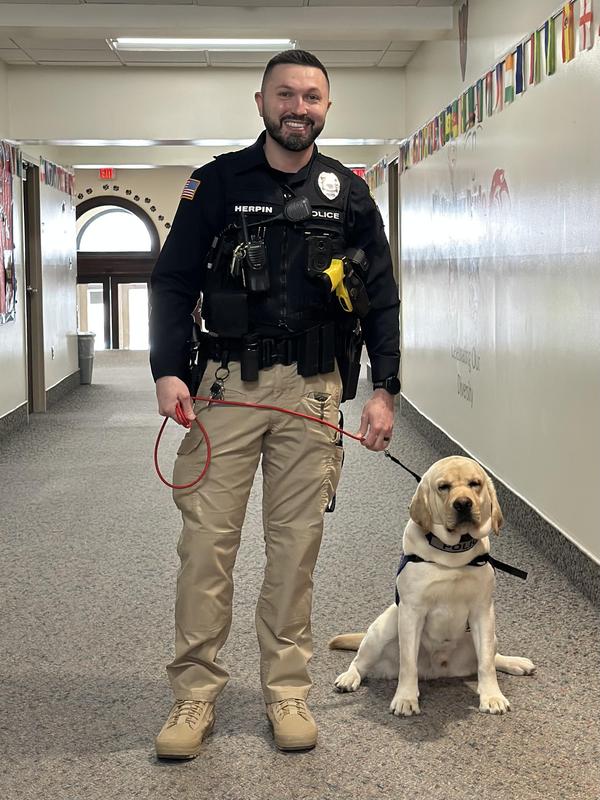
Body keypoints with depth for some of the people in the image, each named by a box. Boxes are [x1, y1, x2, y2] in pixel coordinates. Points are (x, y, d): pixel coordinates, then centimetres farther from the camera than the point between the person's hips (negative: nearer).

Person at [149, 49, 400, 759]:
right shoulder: (218, 182, 5)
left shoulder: (348, 193, 9)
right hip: (226, 382, -1)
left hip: (312, 391, 1)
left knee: (296, 543, 5)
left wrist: (383, 389, 3)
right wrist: (168, 371, -8)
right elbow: (173, 281, 4)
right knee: (206, 540, -2)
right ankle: (195, 693, 8)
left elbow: (381, 297, 11)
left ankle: (287, 690, 16)